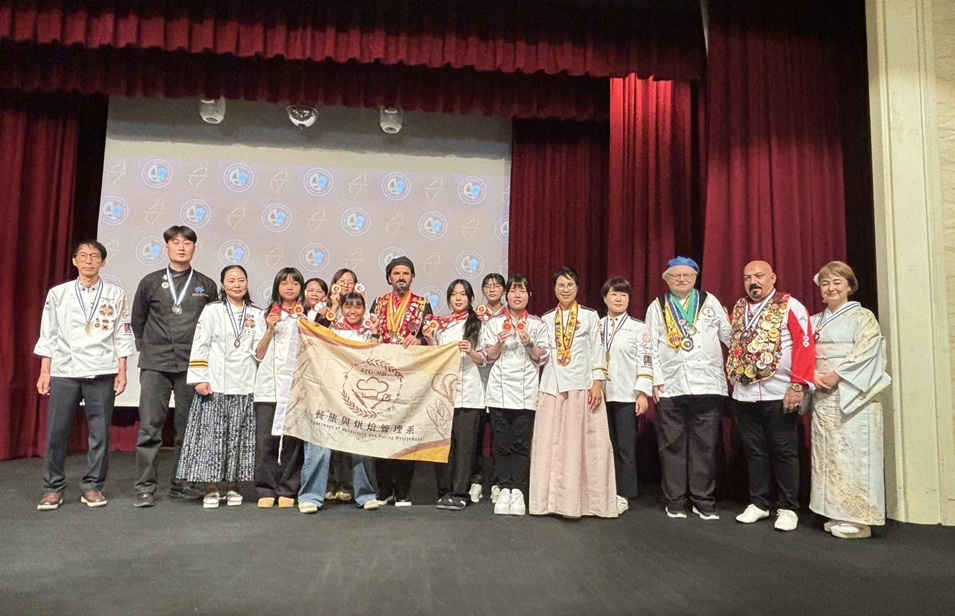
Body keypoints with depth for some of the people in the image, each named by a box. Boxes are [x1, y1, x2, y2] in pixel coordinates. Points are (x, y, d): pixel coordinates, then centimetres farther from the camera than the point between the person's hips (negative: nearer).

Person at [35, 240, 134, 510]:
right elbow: (48, 336, 8)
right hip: (63, 371, 1)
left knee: (100, 432, 3)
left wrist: (122, 371, 0)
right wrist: (45, 372, 4)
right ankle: (53, 488, 16)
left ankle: (92, 486, 15)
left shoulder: (116, 295, 5)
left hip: (101, 373, -1)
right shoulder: (58, 293, 7)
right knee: (56, 432, 2)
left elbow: (122, 336, 5)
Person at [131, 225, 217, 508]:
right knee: (150, 427, -3)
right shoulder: (150, 282, 8)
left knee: (188, 428, 6)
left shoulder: (207, 285, 7)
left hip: (192, 365, 1)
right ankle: (145, 487, 5)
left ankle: (181, 484, 17)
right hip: (155, 365, 0)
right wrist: (147, 348, 12)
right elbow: (137, 321, 15)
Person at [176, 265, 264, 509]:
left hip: (245, 387, 2)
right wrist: (199, 379, -6)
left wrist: (256, 330, -11)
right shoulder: (212, 311, 4)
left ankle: (232, 486, 17)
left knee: (239, 437, 6)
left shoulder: (256, 314, 11)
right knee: (212, 434, -1)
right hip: (216, 385, -2)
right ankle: (212, 488, 10)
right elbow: (200, 346, 0)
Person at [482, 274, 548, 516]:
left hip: (526, 391, 0)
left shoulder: (537, 324, 9)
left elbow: (543, 358, 6)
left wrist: (529, 344, -11)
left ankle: (518, 491, 4)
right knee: (502, 443, 2)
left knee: (521, 443, -2)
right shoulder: (494, 323, 10)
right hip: (499, 390, 1)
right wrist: (500, 343, -11)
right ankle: (505, 489, 9)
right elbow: (488, 357, 7)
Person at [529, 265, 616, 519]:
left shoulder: (590, 316, 7)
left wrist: (597, 383, -7)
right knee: (549, 443, 1)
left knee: (578, 443, -4)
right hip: (552, 387, 2)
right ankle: (551, 498, 9)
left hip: (581, 386, -2)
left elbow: (597, 351, 2)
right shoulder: (546, 319, 13)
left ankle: (575, 500, 3)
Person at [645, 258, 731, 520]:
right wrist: (656, 381, -1)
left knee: (705, 445, 3)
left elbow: (729, 335, 9)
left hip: (707, 383, 0)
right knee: (672, 445, 5)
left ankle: (703, 500, 15)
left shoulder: (710, 302, 10)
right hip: (670, 386, 0)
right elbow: (652, 347, 6)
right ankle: (675, 500, 16)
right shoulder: (657, 307, 10)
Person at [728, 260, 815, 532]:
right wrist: (732, 376, 11)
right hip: (744, 394, 5)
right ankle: (758, 503, 24)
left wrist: (798, 385, -17)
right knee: (754, 451, 12)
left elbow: (805, 345, -11)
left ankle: (788, 509, 14)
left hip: (778, 395, -5)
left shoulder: (790, 306, -5)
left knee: (784, 452, 3)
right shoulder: (738, 309, 13)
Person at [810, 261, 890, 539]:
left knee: (853, 454, -6)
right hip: (823, 398, 6)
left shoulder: (862, 317, 0)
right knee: (828, 454, 6)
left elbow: (864, 354, -11)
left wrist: (835, 376, -16)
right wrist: (813, 376, -7)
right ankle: (838, 514, 14)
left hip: (853, 396, -6)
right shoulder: (815, 322, 16)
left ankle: (859, 518, 0)